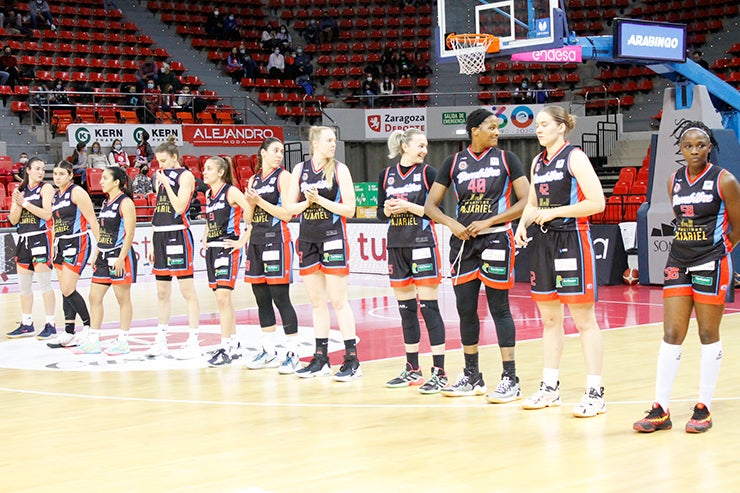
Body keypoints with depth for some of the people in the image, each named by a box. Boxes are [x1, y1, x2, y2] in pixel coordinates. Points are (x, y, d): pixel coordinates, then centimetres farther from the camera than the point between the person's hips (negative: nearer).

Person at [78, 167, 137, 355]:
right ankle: (93, 341, 10)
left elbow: (129, 233, -16)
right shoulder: (106, 203, 16)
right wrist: (96, 255, 15)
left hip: (119, 256, -9)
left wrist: (121, 258, -20)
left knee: (123, 299, 0)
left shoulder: (125, 202, -10)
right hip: (104, 256, 9)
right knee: (94, 297, 6)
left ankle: (123, 341, 6)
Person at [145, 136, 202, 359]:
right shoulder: (161, 177, 16)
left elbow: (179, 207, -16)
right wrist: (152, 243, 14)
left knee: (187, 290, -6)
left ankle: (193, 342, -5)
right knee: (162, 292, 10)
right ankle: (161, 340, 16)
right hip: (160, 236, 7)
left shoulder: (185, 176, -5)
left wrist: (166, 182, -12)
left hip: (179, 234, -7)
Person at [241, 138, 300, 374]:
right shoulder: (253, 180, 15)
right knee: (261, 299, 9)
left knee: (280, 297, -9)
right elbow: (248, 218, 15)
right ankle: (268, 351, 17)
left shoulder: (283, 177, -2)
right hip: (256, 240, 7)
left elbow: (287, 214, -11)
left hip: (277, 239, -7)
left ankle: (292, 352, -6)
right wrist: (251, 203, -4)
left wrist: (260, 201, -14)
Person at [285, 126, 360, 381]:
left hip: (333, 238, -4)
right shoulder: (300, 169, 8)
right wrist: (306, 202, -10)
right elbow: (290, 207, 9)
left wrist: (320, 199, -14)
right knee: (317, 301, 9)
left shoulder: (339, 169, -1)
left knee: (338, 300, -7)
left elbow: (349, 209, -7)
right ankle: (321, 359, 16)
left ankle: (352, 360, -4)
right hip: (307, 240, 4)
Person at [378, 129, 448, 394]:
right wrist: (388, 210, -9)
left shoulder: (427, 172, -1)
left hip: (422, 245, -4)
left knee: (429, 308, -7)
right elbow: (380, 213, 13)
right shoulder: (387, 175, 10)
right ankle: (412, 369, 18)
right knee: (406, 309, 9)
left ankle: (439, 372, -5)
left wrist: (409, 206, -16)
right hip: (397, 246, 4)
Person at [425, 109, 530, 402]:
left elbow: (526, 201, -6)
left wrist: (488, 222, -12)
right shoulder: (454, 163, 7)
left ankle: (510, 380, 2)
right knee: (465, 309, 8)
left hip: (496, 238, -3)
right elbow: (430, 205, 8)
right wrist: (452, 224, -10)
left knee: (499, 308, -3)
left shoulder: (506, 159, 0)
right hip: (463, 241, 4)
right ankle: (472, 377, 21)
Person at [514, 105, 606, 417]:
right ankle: (550, 388, 22)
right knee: (549, 318, 13)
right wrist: (523, 223, 5)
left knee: (583, 319, -4)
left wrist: (555, 213, -17)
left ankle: (595, 393, 0)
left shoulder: (574, 158, -8)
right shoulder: (537, 162, 14)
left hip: (572, 239, -8)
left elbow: (597, 202, -16)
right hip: (543, 241, 8)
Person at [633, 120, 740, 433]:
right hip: (678, 264, 5)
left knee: (709, 336, 3)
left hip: (711, 266, -4)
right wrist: (689, 248, 13)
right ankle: (661, 410, 5)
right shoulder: (675, 181, 7)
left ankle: (704, 409, 12)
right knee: (671, 335, 2)